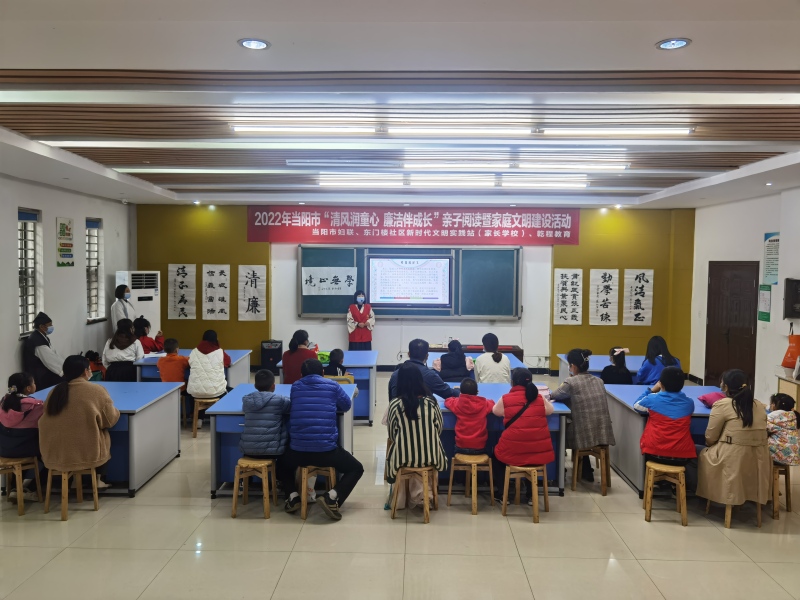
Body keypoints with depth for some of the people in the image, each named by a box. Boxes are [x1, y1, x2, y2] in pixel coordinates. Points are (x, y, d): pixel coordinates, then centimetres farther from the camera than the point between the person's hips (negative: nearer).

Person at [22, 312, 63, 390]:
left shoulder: (42, 337, 8)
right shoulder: (37, 341, -21)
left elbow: (54, 356, 9)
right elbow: (52, 362, -22)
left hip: (45, 373, 9)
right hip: (41, 379, -9)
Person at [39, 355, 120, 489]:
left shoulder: (55, 391, 1)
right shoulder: (96, 390, -11)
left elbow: (43, 423, 13)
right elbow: (110, 420, -6)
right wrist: (115, 411, 17)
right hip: (86, 454, -4)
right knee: (104, 434, 27)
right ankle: (97, 479, 25)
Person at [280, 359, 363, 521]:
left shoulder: (295, 386, 9)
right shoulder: (332, 386, 4)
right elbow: (346, 406, 20)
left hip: (298, 451, 3)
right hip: (327, 450, -2)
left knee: (283, 464, 36)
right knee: (356, 468, 20)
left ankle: (293, 496, 13)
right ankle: (332, 497, -3)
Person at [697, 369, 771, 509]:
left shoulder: (722, 405, -9)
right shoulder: (760, 406, 7)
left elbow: (710, 438, -4)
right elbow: (757, 433, 16)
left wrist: (710, 445, 19)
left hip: (732, 460, -6)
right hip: (758, 460, 6)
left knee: (702, 454, 20)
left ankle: (707, 495, 28)